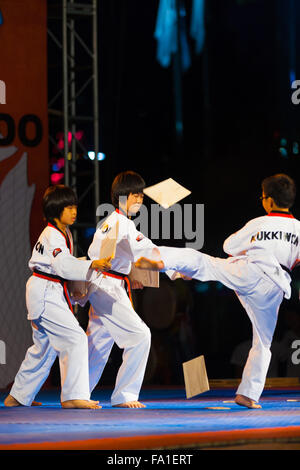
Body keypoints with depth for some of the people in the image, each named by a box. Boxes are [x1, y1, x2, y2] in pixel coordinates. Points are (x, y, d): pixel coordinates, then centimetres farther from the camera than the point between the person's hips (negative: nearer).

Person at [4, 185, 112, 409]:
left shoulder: (64, 233, 13)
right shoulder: (52, 236, -18)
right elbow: (64, 265, -32)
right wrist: (92, 265, -43)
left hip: (51, 293, 11)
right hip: (45, 293, -11)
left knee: (44, 346, 18)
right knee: (75, 339, -16)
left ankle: (18, 396, 28)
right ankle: (74, 396, -16)